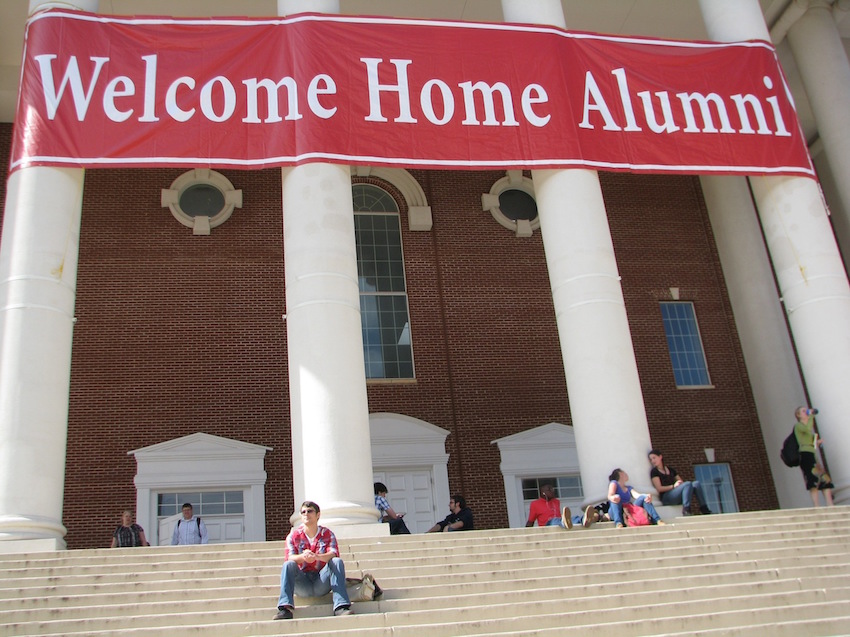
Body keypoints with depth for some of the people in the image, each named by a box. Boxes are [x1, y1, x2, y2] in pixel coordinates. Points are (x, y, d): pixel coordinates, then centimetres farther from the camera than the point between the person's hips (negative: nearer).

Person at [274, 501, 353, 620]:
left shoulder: (327, 534, 6)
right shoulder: (293, 535, 7)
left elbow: (333, 554, -13)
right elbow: (289, 558, -9)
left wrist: (317, 556, -36)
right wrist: (302, 556, -34)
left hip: (321, 584, 0)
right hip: (302, 585, 0)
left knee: (337, 561, -25)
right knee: (288, 565, -26)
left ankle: (340, 607, -34)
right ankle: (285, 608, -38)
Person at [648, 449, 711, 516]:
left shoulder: (671, 470, 24)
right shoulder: (654, 472, 4)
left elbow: (681, 482, 20)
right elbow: (659, 488, -7)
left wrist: (680, 483, -4)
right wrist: (673, 486, -14)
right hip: (666, 498, -6)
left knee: (696, 483, -15)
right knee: (688, 484, -27)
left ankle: (704, 510, -21)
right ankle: (686, 510, -36)